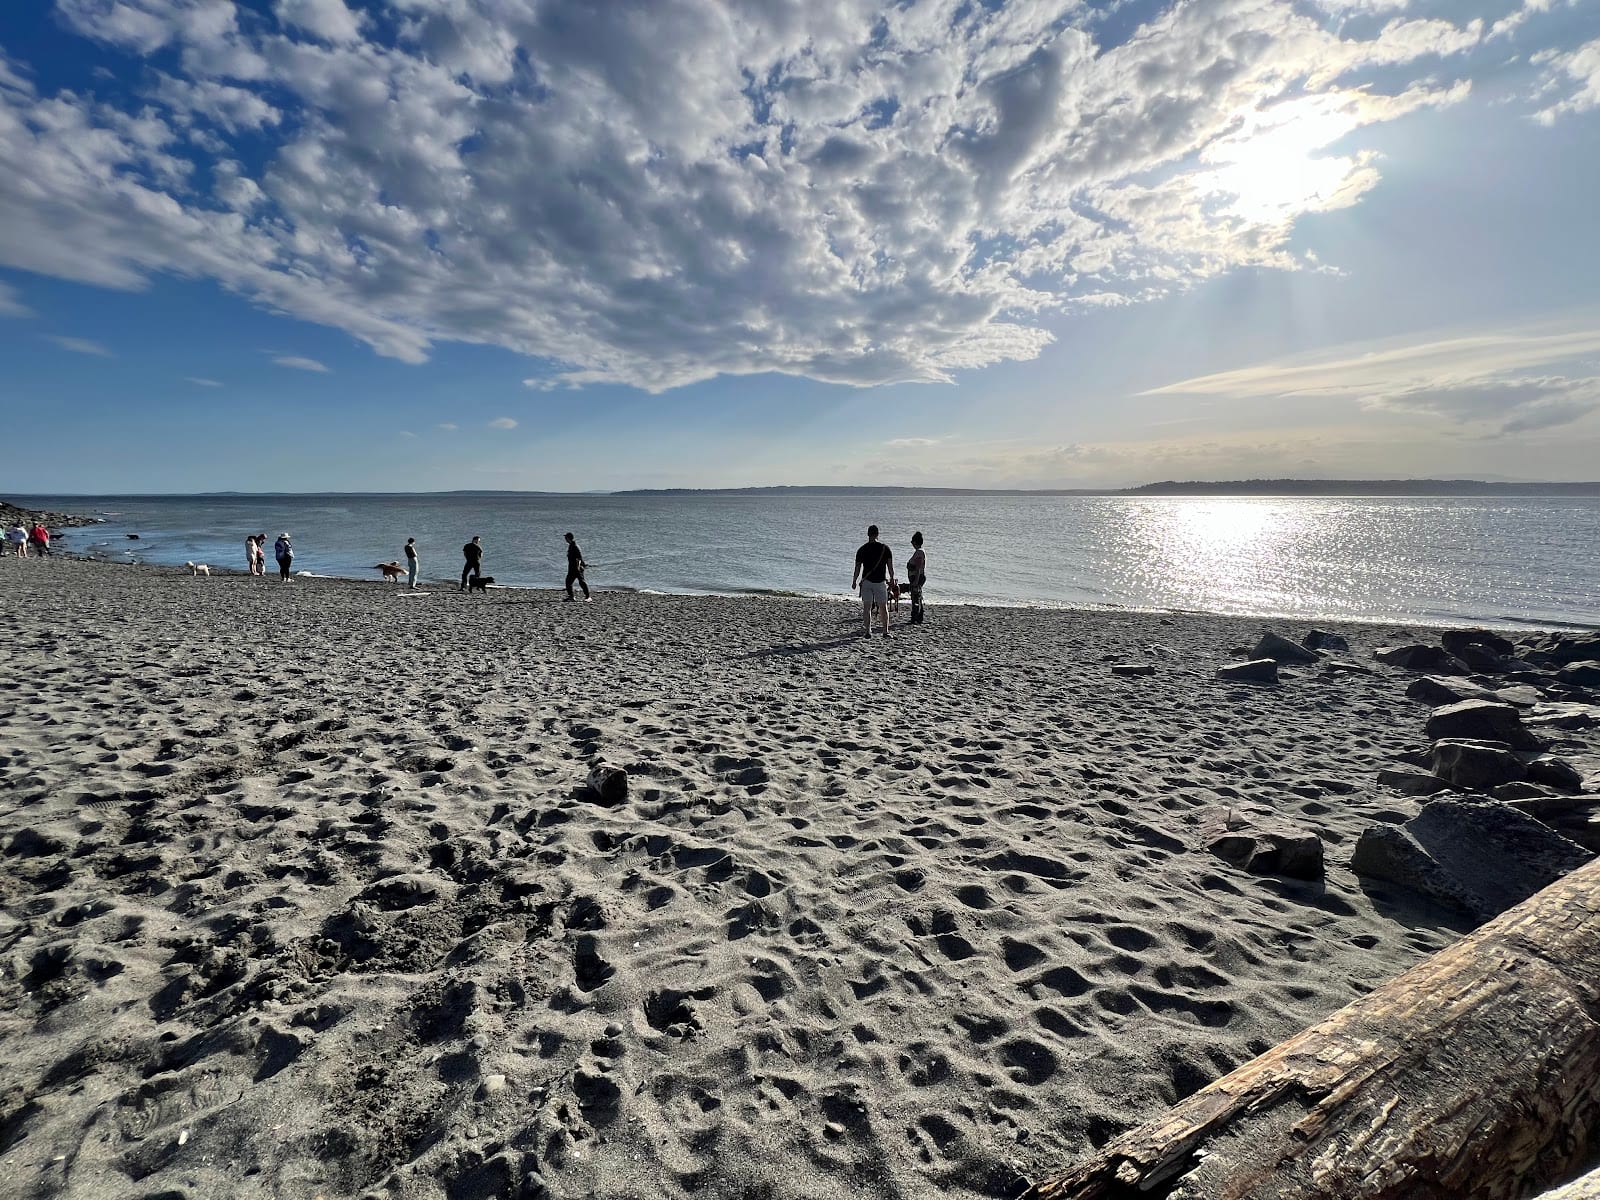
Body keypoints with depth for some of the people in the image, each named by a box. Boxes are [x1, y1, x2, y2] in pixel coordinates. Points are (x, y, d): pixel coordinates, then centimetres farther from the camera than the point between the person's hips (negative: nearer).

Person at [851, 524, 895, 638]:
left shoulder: (862, 549, 1)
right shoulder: (885, 549, 0)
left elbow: (857, 568, 1)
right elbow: (890, 567, -1)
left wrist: (854, 581, 11)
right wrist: (892, 579, 10)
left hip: (866, 581, 0)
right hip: (881, 581, 0)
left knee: (867, 607, 5)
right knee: (883, 608, 8)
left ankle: (868, 631, -2)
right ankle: (885, 631, 4)